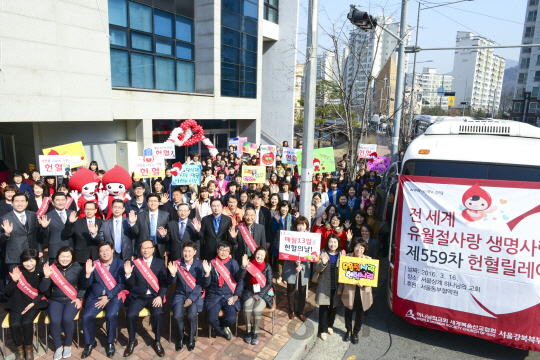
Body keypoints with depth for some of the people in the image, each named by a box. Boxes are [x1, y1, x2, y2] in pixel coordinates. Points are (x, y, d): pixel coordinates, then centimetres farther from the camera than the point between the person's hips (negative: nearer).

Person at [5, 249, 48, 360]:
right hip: (17, 302, 1)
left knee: (27, 322, -26)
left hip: (35, 302, -1)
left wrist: (33, 303, -14)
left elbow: (45, 291, -1)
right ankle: (19, 349, 5)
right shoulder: (17, 271, -3)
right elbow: (8, 293, -3)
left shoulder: (41, 270, -4)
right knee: (14, 324, -23)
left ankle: (28, 348, 1)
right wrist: (14, 281, -21)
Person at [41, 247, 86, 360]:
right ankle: (58, 347, 2)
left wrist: (79, 298, -7)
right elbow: (42, 289, -2)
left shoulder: (77, 268, -1)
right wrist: (46, 276, -17)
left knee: (67, 319, -26)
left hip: (72, 299, -1)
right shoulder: (51, 268, -1)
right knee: (55, 320, -25)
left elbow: (84, 285, 5)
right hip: (56, 300, 1)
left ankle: (68, 345, 1)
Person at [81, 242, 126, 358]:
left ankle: (110, 343, -2)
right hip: (96, 296, 3)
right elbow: (86, 285, 6)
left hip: (114, 296, -3)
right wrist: (88, 273, -13)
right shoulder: (94, 264, 7)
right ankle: (90, 343, 8)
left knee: (111, 315, -28)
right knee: (86, 316, -20)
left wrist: (108, 297, -15)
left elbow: (121, 284, -6)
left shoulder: (120, 264, 0)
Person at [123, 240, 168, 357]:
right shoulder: (134, 263, 5)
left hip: (154, 296, -1)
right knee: (131, 315, -24)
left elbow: (164, 283, 0)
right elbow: (131, 286, 3)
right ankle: (132, 341, 5)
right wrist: (128, 274, -15)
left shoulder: (160, 263, 5)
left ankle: (157, 342, -3)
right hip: (137, 296, 1)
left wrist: (160, 296, -16)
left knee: (158, 314, -28)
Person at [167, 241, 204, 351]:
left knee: (191, 315, -25)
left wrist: (191, 299, -15)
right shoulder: (177, 263, -3)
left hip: (195, 295, -1)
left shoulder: (199, 264, -4)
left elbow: (200, 284, -6)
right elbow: (171, 283, -4)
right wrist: (173, 274, -25)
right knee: (177, 316, -23)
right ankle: (180, 337, 8)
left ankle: (191, 338, 4)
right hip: (180, 294, 1)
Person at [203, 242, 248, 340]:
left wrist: (236, 296, -12)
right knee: (212, 319, -23)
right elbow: (206, 284, -3)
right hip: (214, 296, 0)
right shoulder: (211, 263, 1)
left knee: (231, 320, -20)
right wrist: (207, 273, -20)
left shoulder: (233, 263, 4)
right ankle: (223, 331, 13)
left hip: (230, 296, 1)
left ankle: (217, 327, 15)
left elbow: (240, 280, 1)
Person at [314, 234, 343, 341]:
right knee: (323, 308, 4)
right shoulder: (323, 254, -6)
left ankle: (330, 325, 38)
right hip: (324, 286, -2)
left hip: (336, 287, 2)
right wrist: (323, 263, -26)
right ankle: (323, 329, 20)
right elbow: (316, 270, -8)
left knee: (334, 307, 15)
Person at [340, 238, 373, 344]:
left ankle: (355, 333, 39)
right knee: (348, 312, 17)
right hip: (349, 291, 0)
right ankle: (348, 331, 42)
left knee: (360, 314, 15)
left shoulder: (368, 260, -6)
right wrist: (340, 289, 3)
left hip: (362, 292, 0)